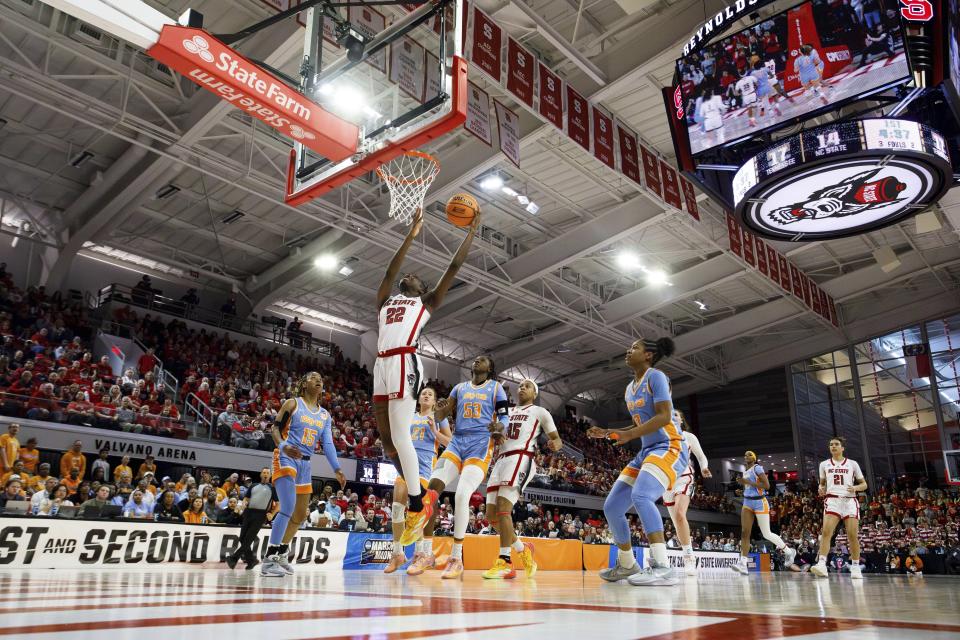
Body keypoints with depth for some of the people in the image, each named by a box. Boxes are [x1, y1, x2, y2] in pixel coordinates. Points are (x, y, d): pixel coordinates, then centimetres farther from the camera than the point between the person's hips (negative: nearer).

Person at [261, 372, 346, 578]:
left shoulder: (325, 415, 13)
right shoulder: (293, 403, -1)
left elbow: (328, 443, 6)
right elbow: (276, 427, -6)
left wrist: (337, 470, -6)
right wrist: (283, 446, -27)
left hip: (305, 463, 7)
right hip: (286, 458, -7)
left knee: (300, 515, 13)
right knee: (288, 508, -22)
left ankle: (281, 554, 31)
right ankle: (269, 560, -17)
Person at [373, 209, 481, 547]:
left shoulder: (426, 302, 17)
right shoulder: (385, 300, 30)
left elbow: (454, 266, 16)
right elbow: (391, 270, 23)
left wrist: (471, 231, 19)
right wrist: (412, 234, 28)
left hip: (404, 363, -6)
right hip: (382, 365, 6)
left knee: (400, 436, -13)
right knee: (387, 440, 6)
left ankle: (418, 506, -3)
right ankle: (420, 494, 20)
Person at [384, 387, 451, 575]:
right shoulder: (410, 417, 24)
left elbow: (450, 443, 6)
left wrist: (435, 431, -9)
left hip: (426, 462, -5)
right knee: (397, 506, -3)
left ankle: (423, 553, -18)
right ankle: (397, 553, 7)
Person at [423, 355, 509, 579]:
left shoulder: (496, 387, 9)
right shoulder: (460, 387, 19)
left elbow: (505, 417, 3)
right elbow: (439, 416, 16)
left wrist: (499, 427, -21)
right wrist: (439, 409, -9)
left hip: (481, 444, -4)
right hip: (457, 441, 4)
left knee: (461, 495, -21)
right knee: (431, 490, -13)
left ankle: (456, 560, -11)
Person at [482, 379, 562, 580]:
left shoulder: (540, 412, 13)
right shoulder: (507, 411, 29)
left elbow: (557, 439, 9)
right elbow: (496, 434, 25)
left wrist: (555, 444, -16)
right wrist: (496, 433, 0)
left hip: (521, 459, -7)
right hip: (501, 460, 7)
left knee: (503, 508, -21)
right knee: (491, 514, 1)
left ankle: (504, 562, -17)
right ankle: (522, 549, 20)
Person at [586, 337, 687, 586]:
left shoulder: (656, 376, -8)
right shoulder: (630, 388, 17)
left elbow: (664, 416, -19)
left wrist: (630, 435, -25)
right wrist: (606, 433, 15)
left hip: (670, 447, -9)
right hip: (647, 451, 9)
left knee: (641, 496, -35)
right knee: (611, 507, 4)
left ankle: (661, 567, -35)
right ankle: (627, 565, 21)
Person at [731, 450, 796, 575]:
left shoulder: (757, 468, -8)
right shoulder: (745, 472, 17)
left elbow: (767, 485, -18)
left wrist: (748, 482, -18)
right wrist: (742, 482, 10)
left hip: (759, 502, -7)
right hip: (747, 503, 7)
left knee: (767, 534, 1)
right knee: (744, 533, -8)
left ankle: (789, 551, 25)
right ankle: (743, 564, -16)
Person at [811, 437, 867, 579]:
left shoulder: (852, 464, 9)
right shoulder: (824, 464, 13)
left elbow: (864, 484, 11)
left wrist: (855, 488, -10)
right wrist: (821, 489, -1)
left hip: (849, 500, 0)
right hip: (832, 500, 0)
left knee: (853, 535, -2)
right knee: (826, 532, -16)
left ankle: (855, 567, 13)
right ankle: (822, 565, -23)